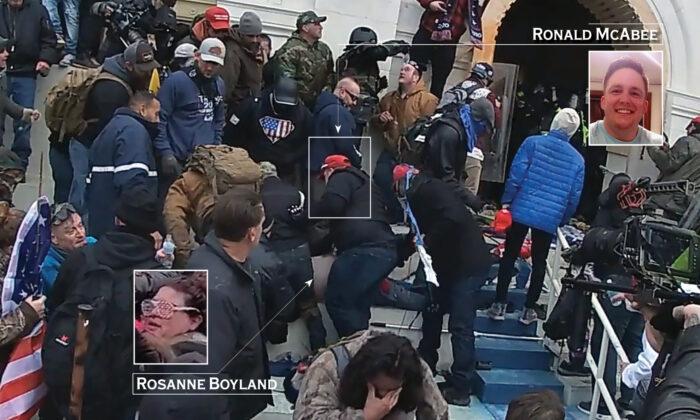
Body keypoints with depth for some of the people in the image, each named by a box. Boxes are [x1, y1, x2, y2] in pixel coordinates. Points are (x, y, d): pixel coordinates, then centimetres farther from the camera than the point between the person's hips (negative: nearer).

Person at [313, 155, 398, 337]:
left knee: (337, 302, -6)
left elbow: (332, 204, -11)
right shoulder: (363, 181, 36)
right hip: (386, 250, 9)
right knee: (357, 305, 13)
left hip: (365, 249, -9)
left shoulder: (342, 177, 8)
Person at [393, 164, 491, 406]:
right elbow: (422, 230, 19)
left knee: (460, 326, -7)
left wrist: (428, 243, -19)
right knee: (431, 312, 18)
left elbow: (454, 218, -29)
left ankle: (460, 389, -1)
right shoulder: (419, 196, 14)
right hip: (450, 265, 10)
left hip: (469, 264, -10)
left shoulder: (429, 189, -15)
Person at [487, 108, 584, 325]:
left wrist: (506, 201, -2)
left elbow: (516, 175, -10)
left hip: (521, 210, -1)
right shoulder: (577, 160, 3)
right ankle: (529, 309, 18)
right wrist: (562, 220, 16)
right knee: (539, 263, 14)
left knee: (509, 257, 10)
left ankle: (499, 305, 12)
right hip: (550, 218, 1)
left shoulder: (533, 142, -4)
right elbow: (575, 197, 5)